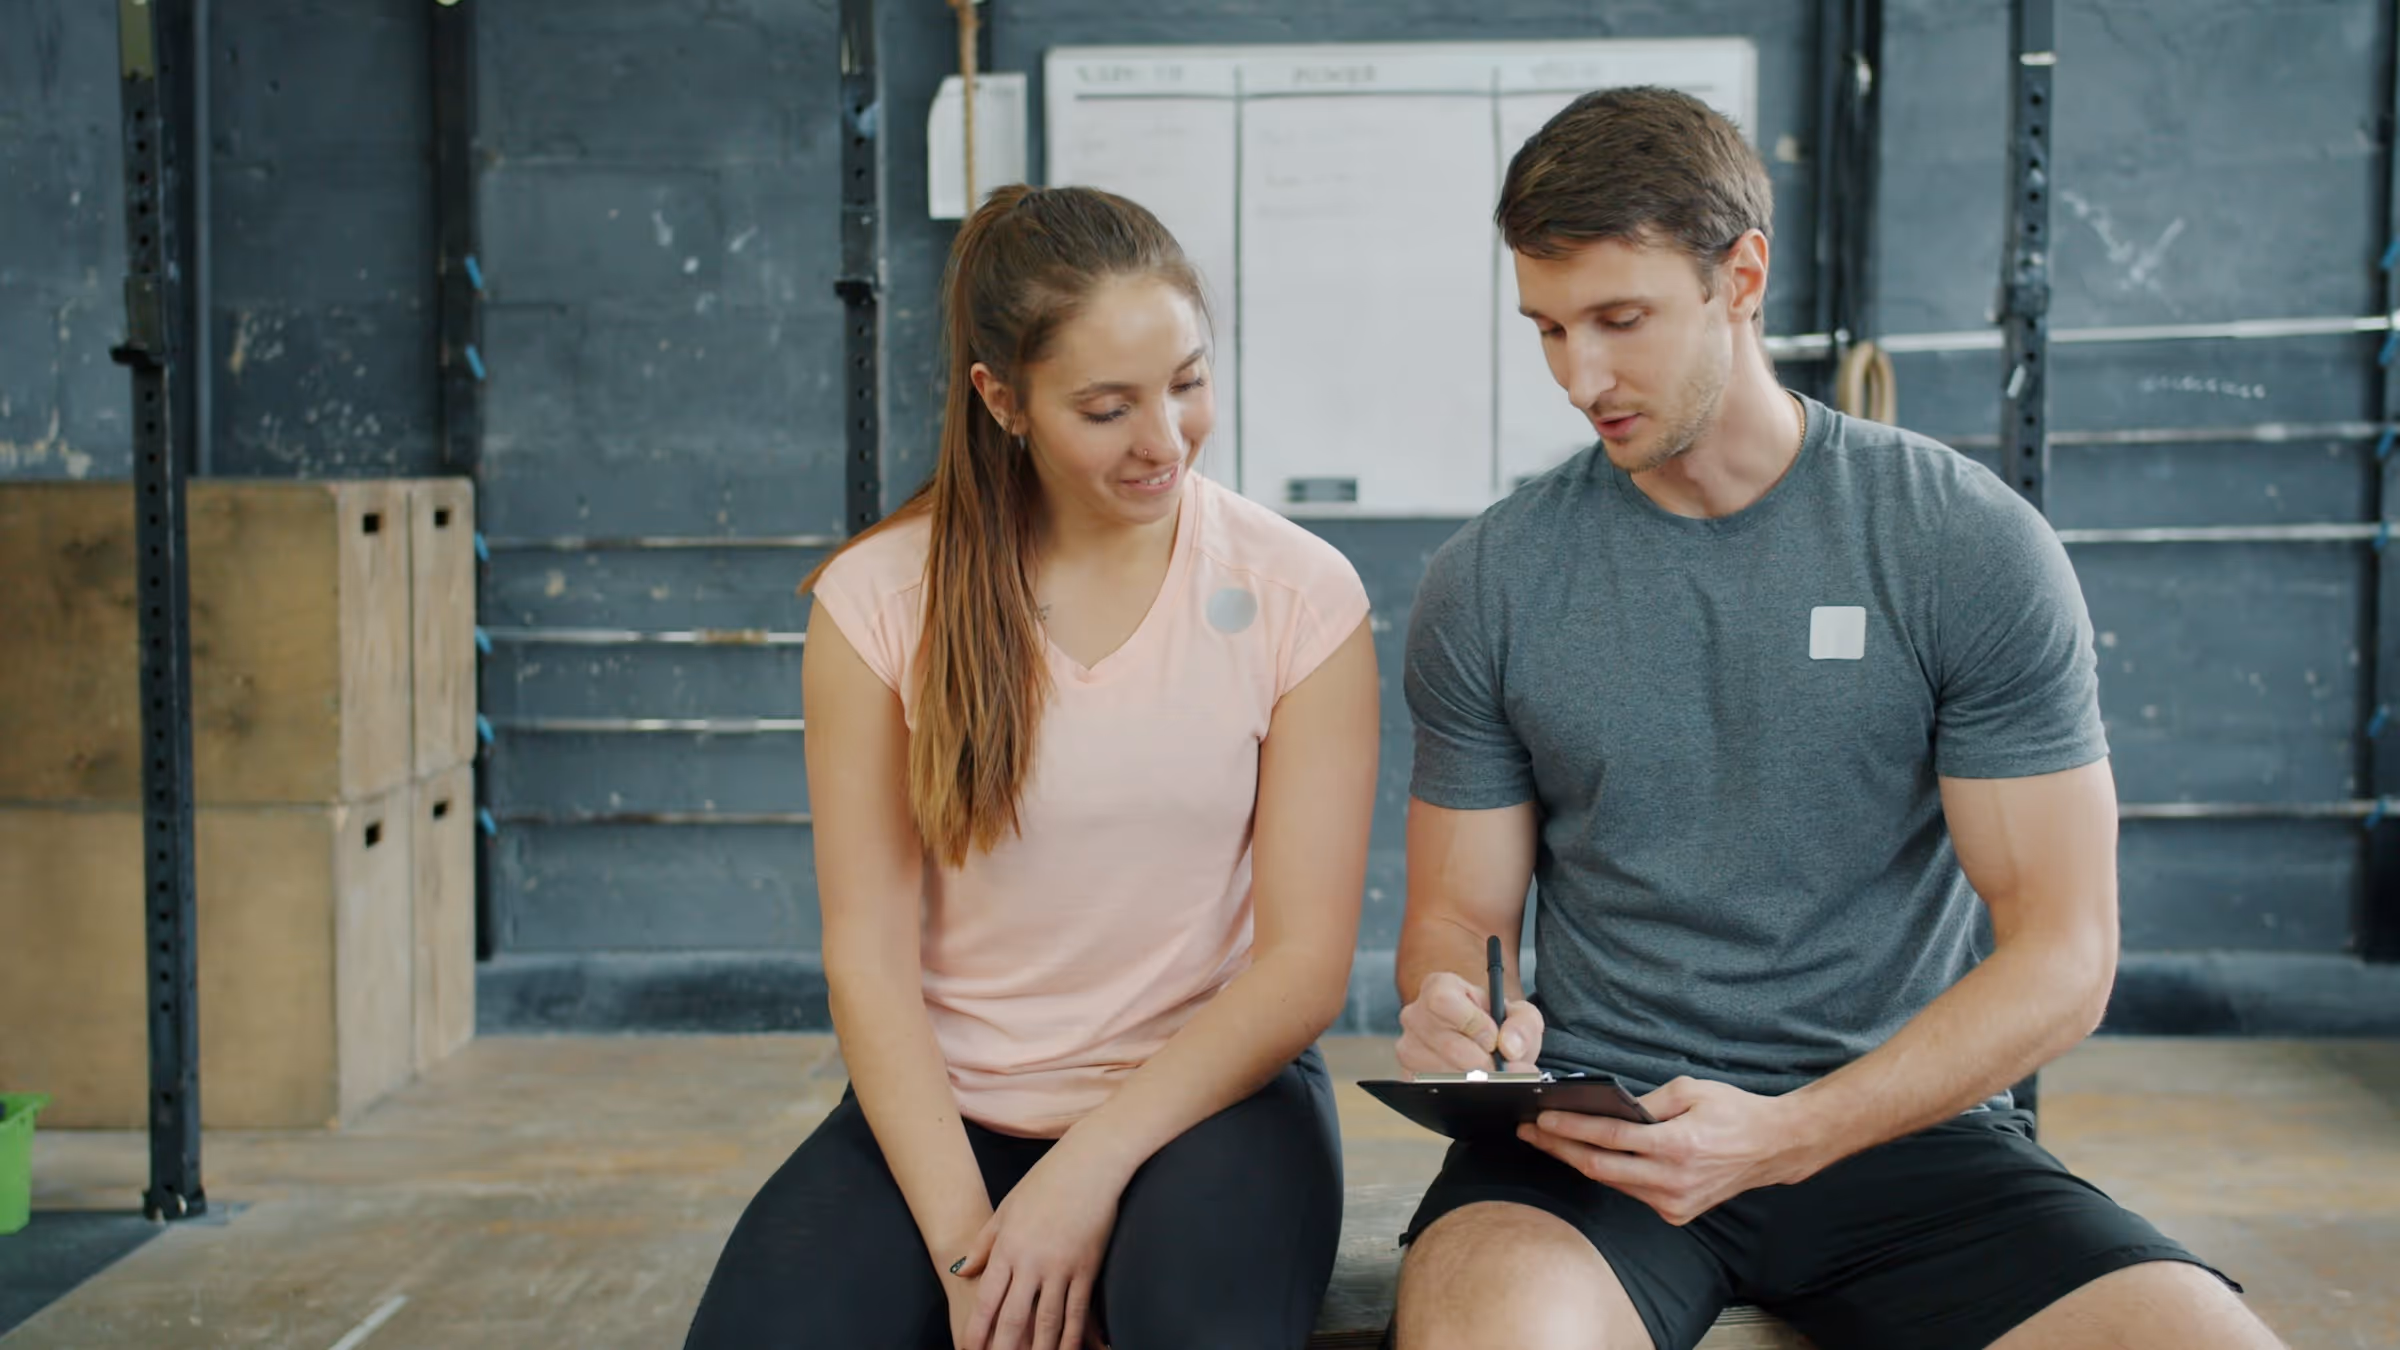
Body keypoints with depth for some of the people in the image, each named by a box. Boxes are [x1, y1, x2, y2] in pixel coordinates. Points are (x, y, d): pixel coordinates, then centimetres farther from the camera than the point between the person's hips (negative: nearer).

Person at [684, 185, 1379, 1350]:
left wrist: (1088, 1171, -16)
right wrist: (963, 1237, -16)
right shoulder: (879, 599, -2)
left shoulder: (1299, 595, -3)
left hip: (1207, 1092, -1)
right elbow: (868, 955, -5)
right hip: (945, 1109, 1)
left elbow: (1304, 966, -5)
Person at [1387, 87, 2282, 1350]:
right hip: (1597, 1131, 0)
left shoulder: (1972, 547, -1)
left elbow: (2063, 950, -4)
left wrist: (1787, 1134, -18)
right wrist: (1459, 1015, -16)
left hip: (1904, 1123, 1)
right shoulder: (1488, 583, 4)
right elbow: (1458, 913, 9)